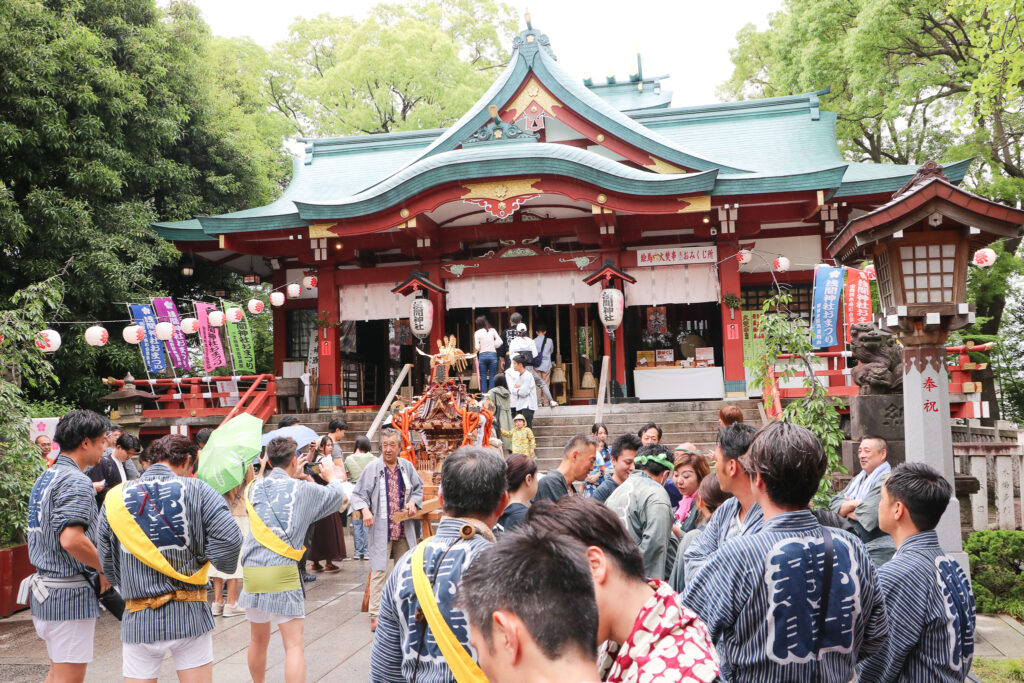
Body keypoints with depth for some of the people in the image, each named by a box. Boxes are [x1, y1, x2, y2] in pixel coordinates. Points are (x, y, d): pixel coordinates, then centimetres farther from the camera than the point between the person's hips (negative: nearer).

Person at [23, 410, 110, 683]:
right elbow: (72, 540, -28)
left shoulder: (45, 478, 14)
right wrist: (106, 568, -14)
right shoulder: (76, 481, -17)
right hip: (70, 594, -10)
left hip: (44, 590, 10)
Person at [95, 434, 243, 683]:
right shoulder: (196, 490, -6)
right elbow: (229, 538, -16)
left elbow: (107, 561, 8)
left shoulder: (115, 497, 4)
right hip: (189, 615, -2)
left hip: (138, 620, 2)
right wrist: (213, 562, 3)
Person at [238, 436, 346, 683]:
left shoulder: (253, 488, 10)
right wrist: (332, 475, 35)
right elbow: (337, 496, 15)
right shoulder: (303, 489, -1)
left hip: (251, 571, 5)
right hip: (282, 572, -5)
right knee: (294, 645, -4)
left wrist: (292, 476, 35)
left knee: (258, 640, 23)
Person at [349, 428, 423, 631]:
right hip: (381, 528, -4)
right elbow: (359, 494, -3)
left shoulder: (407, 466, 6)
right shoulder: (372, 468, -5)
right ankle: (375, 615, -3)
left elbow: (418, 488, 19)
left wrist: (413, 502, 0)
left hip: (404, 529, 4)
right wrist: (365, 511, -20)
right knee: (379, 571, -7)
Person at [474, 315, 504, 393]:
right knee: (492, 377, 4)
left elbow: (477, 347, -5)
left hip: (482, 355, 0)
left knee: (483, 377, 6)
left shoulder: (477, 333, -2)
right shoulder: (492, 330, 1)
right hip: (492, 355, 0)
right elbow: (499, 342, -4)